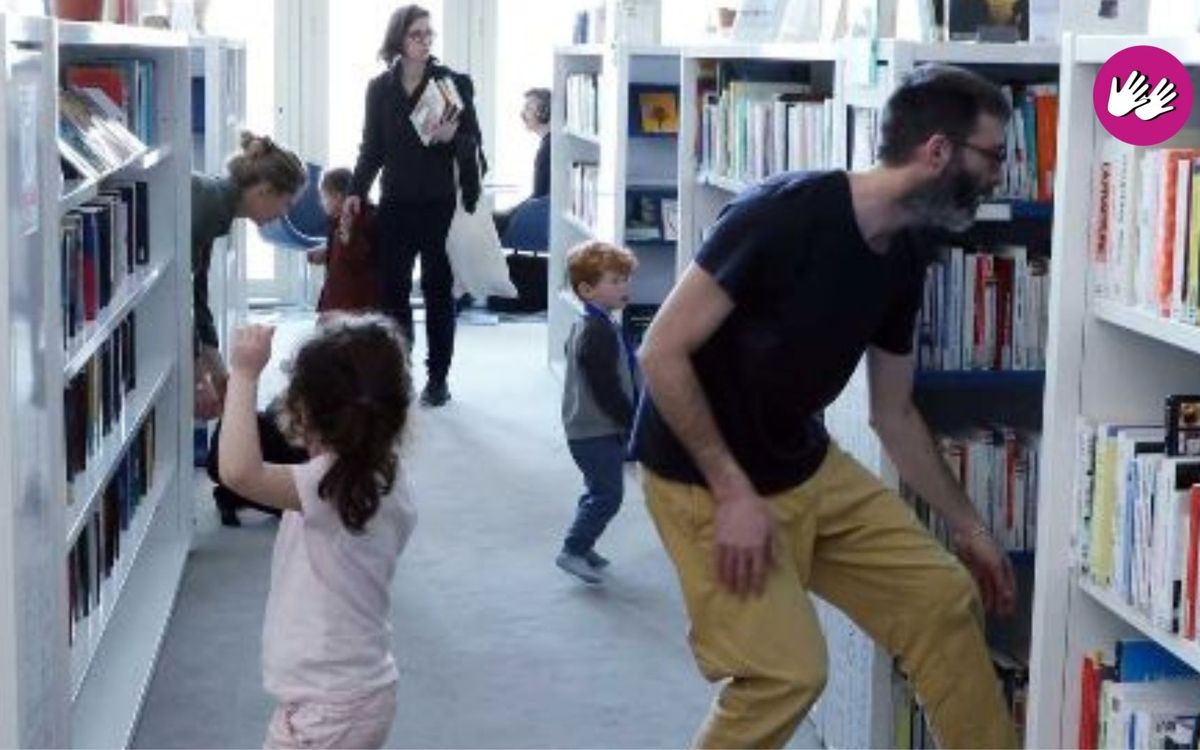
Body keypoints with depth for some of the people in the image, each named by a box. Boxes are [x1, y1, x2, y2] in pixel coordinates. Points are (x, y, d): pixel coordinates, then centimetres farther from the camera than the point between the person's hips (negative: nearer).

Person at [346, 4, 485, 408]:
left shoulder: (454, 82, -2)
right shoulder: (380, 88, 6)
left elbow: (473, 143, -1)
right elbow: (372, 147, 10)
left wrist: (452, 137, -22)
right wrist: (356, 191, 0)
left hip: (439, 204, -2)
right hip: (395, 203, 2)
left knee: (438, 290, 5)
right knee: (393, 289, 3)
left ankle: (438, 377, 11)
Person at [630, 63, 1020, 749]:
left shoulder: (905, 256, 0)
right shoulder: (785, 214, -25)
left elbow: (895, 415, 13)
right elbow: (662, 353, -23)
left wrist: (968, 526, 16)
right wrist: (733, 492, -24)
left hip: (809, 467, 8)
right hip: (705, 478, -8)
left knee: (943, 596, 3)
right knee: (788, 671, -13)